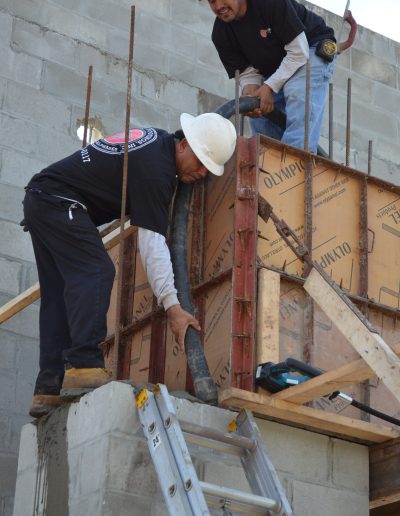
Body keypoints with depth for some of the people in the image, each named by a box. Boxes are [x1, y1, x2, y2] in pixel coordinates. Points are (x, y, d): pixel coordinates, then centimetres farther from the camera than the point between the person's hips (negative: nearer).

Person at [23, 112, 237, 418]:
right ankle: (84, 365, -34)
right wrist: (172, 306, -26)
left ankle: (48, 391, -2)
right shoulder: (154, 169, -21)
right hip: (58, 201, -10)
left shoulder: (159, 139, 9)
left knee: (60, 297, 4)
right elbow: (152, 241, -24)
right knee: (95, 272, -22)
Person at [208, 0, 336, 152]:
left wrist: (269, 87, -31)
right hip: (273, 69, 7)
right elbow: (247, 72, -7)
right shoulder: (220, 34, -11)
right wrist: (250, 96, -30)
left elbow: (298, 51, -28)